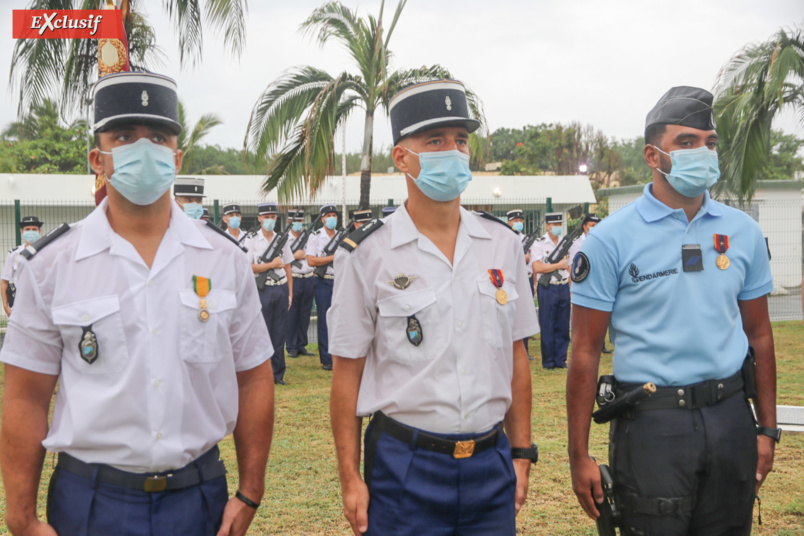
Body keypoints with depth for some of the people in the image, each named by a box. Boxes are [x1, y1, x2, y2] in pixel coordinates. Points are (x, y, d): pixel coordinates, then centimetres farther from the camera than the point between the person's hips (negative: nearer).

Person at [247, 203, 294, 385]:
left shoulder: (282, 240, 12)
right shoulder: (252, 241, 1)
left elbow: (287, 268, 12)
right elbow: (248, 267, -7)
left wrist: (290, 293, 7)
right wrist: (271, 264, -9)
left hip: (281, 288, 3)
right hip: (262, 289, -3)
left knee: (279, 333, 6)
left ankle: (278, 374, 12)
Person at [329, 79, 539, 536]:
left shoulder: (503, 245, 5)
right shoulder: (367, 254, -6)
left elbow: (515, 356, 10)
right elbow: (347, 373, -4)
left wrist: (521, 453, 7)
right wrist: (351, 478, -7)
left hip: (491, 465, 4)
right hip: (403, 466, -3)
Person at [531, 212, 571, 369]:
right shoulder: (539, 244, -4)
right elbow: (537, 267, -15)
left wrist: (571, 288, 12)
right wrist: (559, 265, -10)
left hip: (563, 287, 5)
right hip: (547, 289, -5)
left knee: (563, 326, 7)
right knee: (547, 326, 0)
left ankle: (561, 359, 14)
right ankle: (548, 361, 8)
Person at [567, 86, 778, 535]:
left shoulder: (743, 232, 7)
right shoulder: (611, 240, -6)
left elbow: (759, 335, 13)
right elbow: (586, 352, -6)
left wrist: (768, 429, 8)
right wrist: (579, 456, -8)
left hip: (731, 416, 4)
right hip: (652, 423, -4)